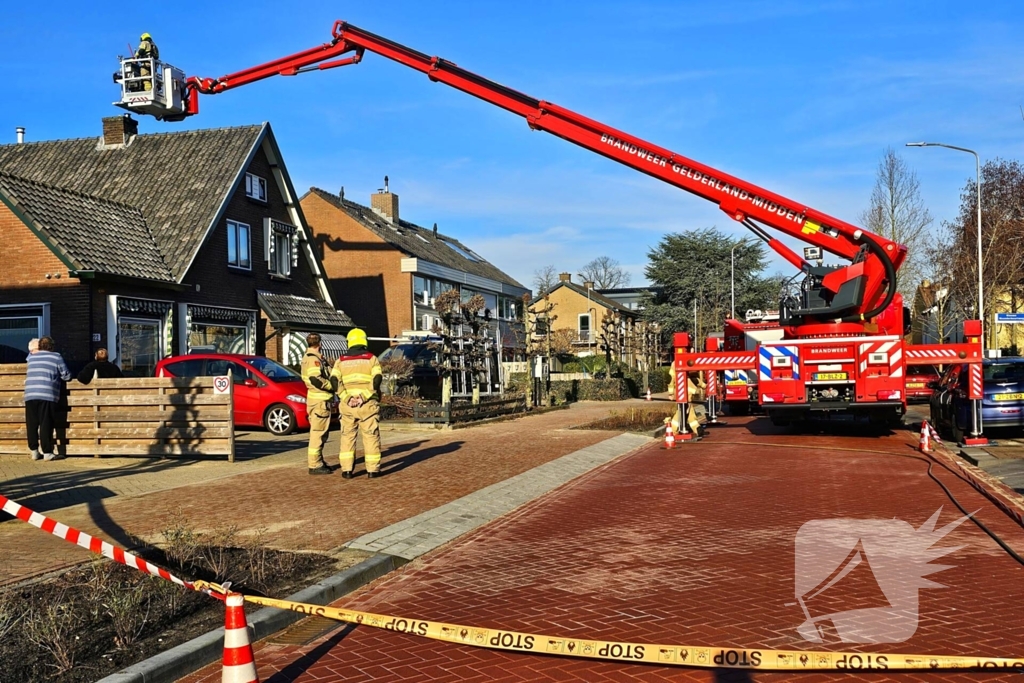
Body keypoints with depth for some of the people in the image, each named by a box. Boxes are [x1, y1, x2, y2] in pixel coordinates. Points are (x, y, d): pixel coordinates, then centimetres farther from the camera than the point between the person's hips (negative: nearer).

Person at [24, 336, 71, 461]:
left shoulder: (32, 357, 17)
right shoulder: (56, 357, 6)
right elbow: (67, 375, 7)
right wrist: (57, 375, 28)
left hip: (30, 395, 4)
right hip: (47, 395, -4)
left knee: (32, 424, 8)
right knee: (46, 424, -2)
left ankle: (34, 451, 11)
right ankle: (47, 452, -1)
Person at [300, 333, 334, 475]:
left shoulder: (308, 357, 17)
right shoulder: (314, 359, -16)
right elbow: (316, 379, -27)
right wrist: (332, 386, -15)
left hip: (316, 398, 11)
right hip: (320, 400, -11)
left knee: (319, 432, 18)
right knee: (318, 432, -6)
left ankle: (318, 461, 27)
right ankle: (314, 465, -3)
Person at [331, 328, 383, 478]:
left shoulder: (341, 360, 8)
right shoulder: (371, 358, 2)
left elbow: (334, 381, -5)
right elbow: (377, 380, -12)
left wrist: (346, 398, -9)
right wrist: (364, 397, -14)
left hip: (348, 404, 2)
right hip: (368, 404, -2)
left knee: (348, 436, 10)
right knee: (371, 436, 5)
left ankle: (347, 469, 8)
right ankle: (372, 469, 5)